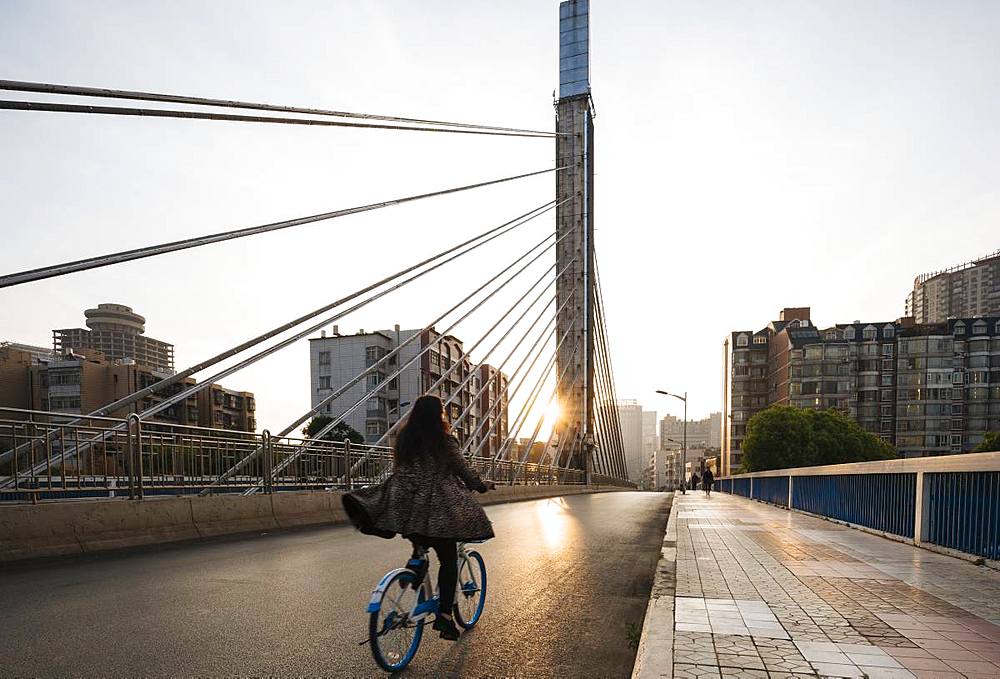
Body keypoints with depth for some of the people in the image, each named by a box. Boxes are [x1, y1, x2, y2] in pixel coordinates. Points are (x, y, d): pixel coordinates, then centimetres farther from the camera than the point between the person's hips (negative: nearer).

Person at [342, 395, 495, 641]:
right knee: (448, 560, 4)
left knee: (420, 548, 28)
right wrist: (482, 485, 17)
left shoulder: (404, 438, 8)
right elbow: (463, 470, 1)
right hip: (437, 508, -5)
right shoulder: (444, 440, -6)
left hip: (405, 506, 5)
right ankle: (444, 614, -2)